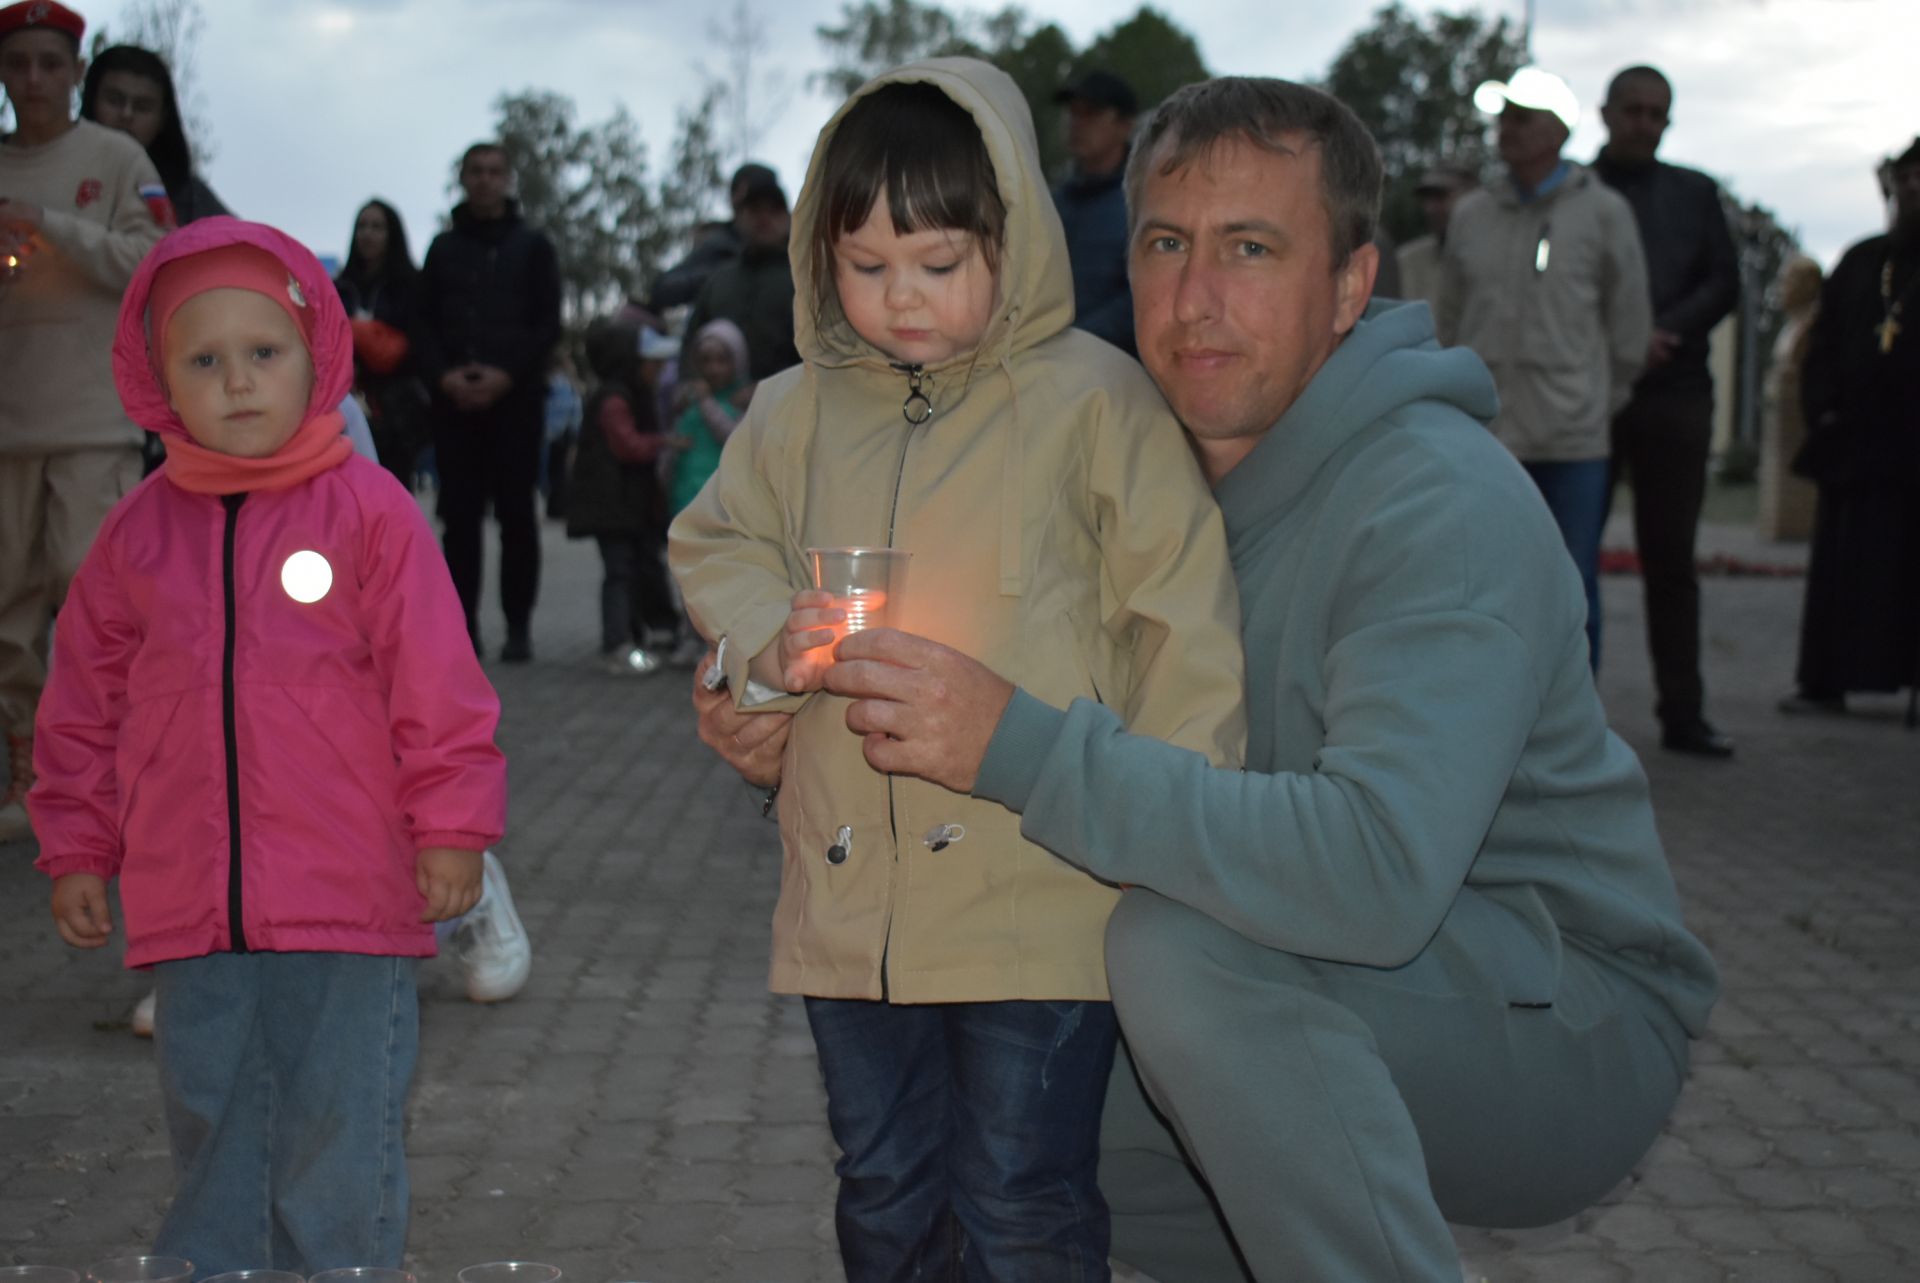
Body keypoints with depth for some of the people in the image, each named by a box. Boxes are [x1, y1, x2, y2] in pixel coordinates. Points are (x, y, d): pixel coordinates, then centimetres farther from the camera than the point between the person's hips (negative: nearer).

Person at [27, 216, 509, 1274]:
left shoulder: (368, 509, -5)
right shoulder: (138, 530, 6)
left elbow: (435, 676, -4)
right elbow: (85, 702, 13)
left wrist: (450, 825, -5)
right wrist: (76, 849, 12)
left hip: (348, 904, -3)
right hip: (191, 910, 4)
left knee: (338, 1141, 6)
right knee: (209, 1137, 14)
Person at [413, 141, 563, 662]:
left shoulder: (532, 246, 9)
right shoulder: (443, 248, 16)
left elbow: (548, 324, 1)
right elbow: (423, 325, 10)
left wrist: (506, 374, -13)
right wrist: (443, 376, -9)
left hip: (515, 398, -2)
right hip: (454, 402, 2)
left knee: (516, 513, -3)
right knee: (459, 515, -1)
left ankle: (518, 624, 1)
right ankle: (463, 622, 3)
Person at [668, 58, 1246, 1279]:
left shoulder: (1094, 398, -5)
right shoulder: (795, 414, 7)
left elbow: (1180, 628, -4)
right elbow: (718, 551, 19)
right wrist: (772, 649, -4)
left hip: (1039, 894, -4)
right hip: (851, 895, 5)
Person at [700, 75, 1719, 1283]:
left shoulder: (1444, 503, -23)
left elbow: (1376, 870, -37)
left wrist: (1021, 744, -37)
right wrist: (809, 739, -10)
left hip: (1566, 1018, -8)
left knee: (1185, 941, -31)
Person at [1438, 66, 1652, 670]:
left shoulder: (1603, 212, 1)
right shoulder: (1470, 214, 9)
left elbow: (1629, 325, 6)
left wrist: (1598, 401, 7)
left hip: (1572, 438, -2)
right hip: (1485, 435, 3)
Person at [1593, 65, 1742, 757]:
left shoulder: (1695, 193, 15)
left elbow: (1724, 282, 7)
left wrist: (1663, 334, -9)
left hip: (1672, 391, 2)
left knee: (1671, 561, 4)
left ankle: (1683, 714, 7)